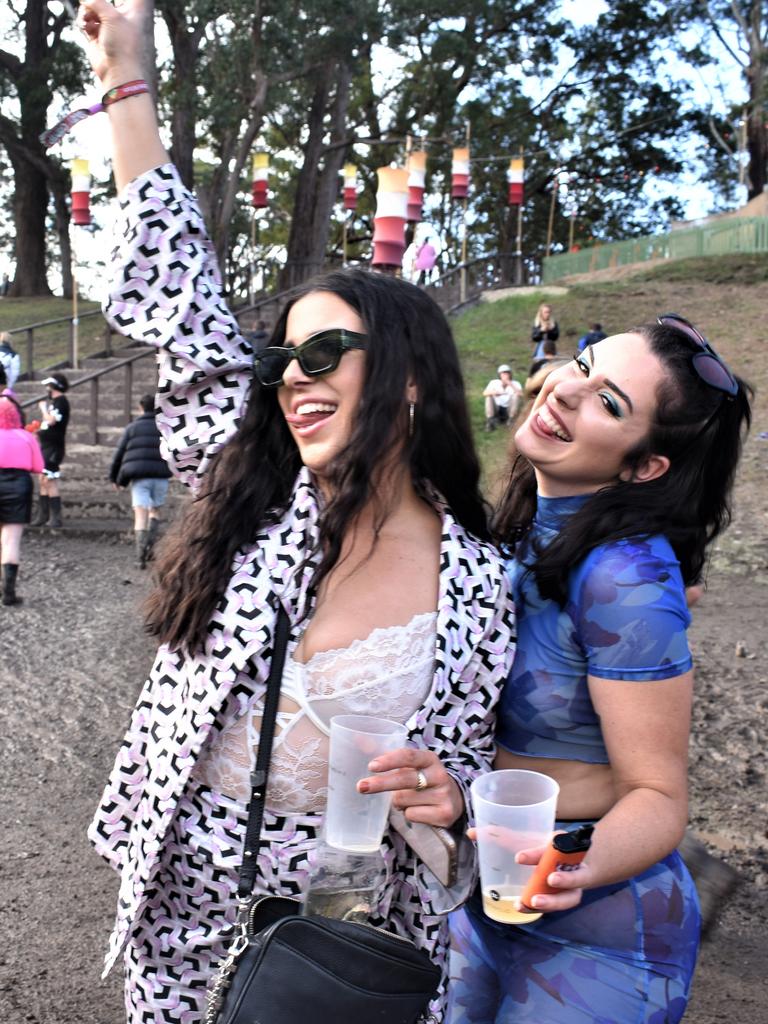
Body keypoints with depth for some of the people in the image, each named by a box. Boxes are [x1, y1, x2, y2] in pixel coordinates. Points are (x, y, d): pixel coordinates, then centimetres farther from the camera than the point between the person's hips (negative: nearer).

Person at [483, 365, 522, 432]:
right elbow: (485, 393, -20)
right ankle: (489, 420, -24)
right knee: (489, 395, -22)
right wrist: (493, 392, -42)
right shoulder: (494, 382, -6)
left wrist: (510, 384, -35)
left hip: (509, 410, -1)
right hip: (496, 409, 1)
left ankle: (511, 419, -17)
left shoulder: (515, 384, -8)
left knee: (516, 395, -23)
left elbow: (521, 394, -28)